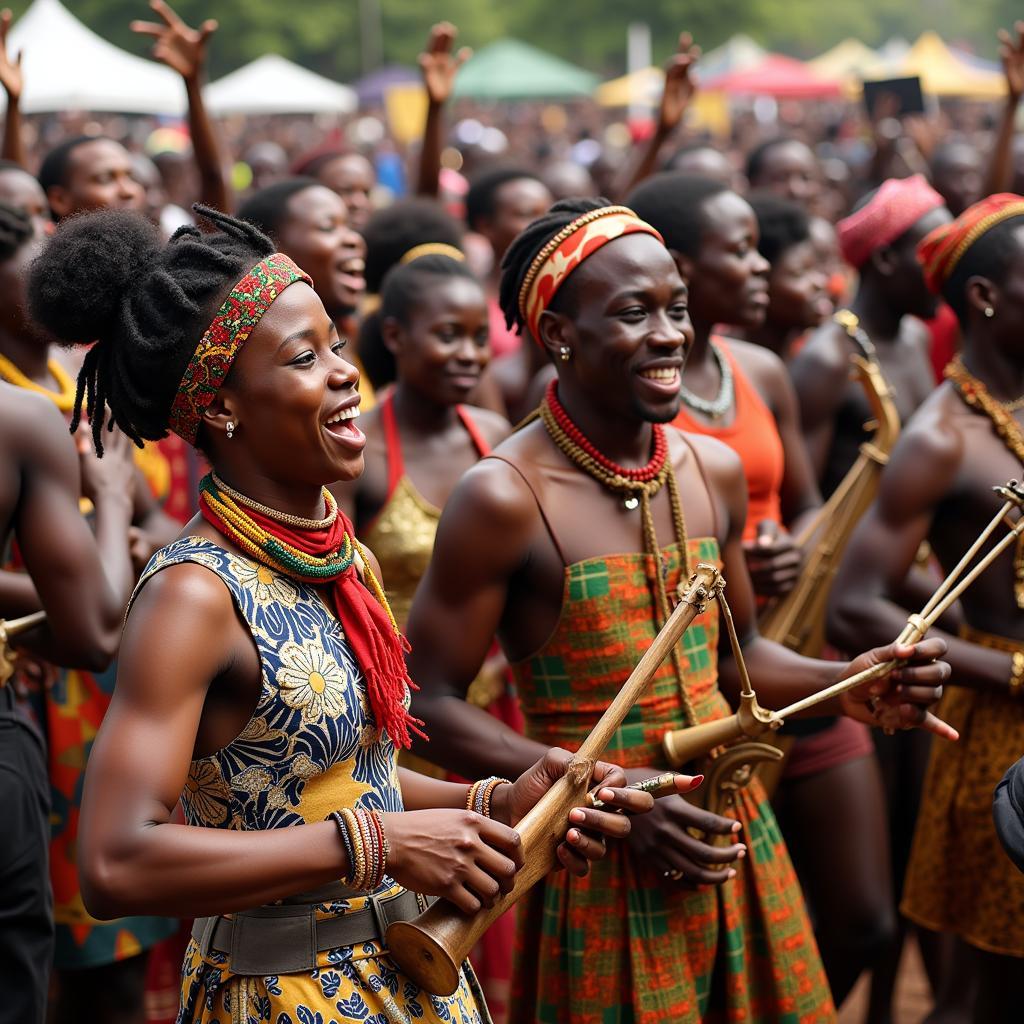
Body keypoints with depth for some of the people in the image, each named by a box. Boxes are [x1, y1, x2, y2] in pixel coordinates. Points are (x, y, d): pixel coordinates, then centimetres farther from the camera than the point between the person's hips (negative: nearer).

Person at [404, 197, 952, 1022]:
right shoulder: (505, 497, -15)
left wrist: (844, 683, -1)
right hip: (601, 859, -6)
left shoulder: (713, 472, 4)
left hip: (732, 839, 6)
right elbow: (434, 706, -13)